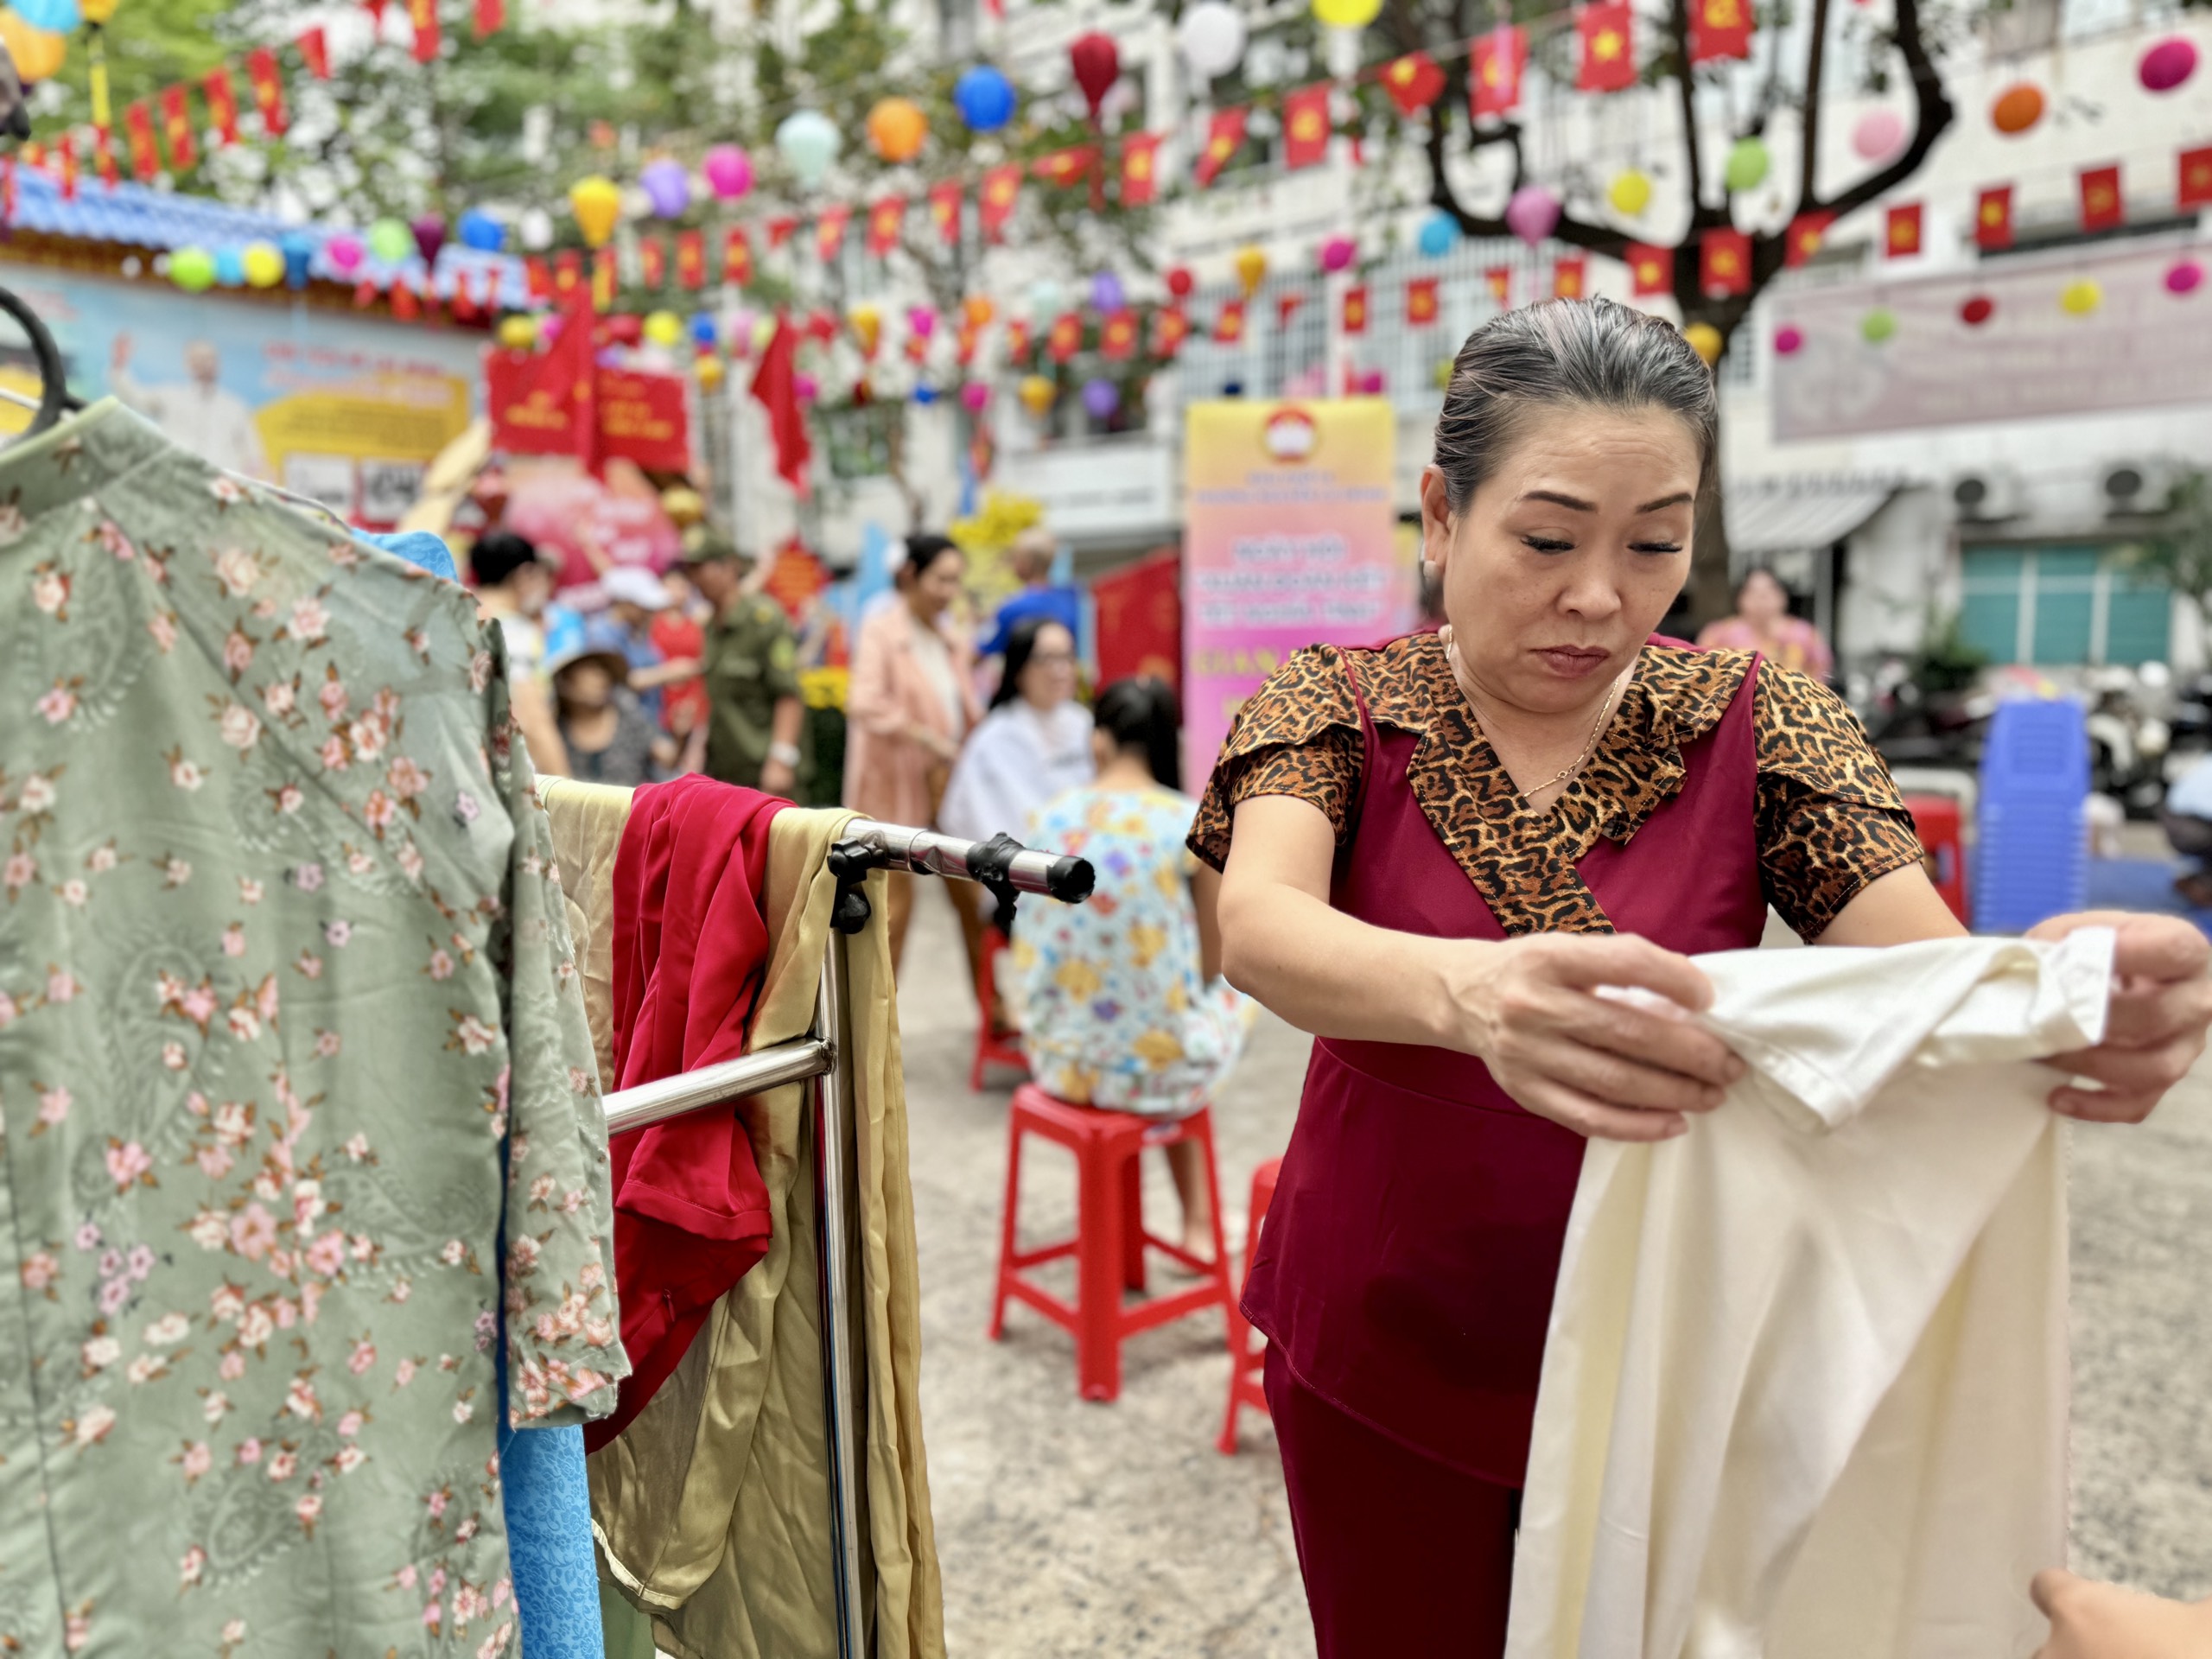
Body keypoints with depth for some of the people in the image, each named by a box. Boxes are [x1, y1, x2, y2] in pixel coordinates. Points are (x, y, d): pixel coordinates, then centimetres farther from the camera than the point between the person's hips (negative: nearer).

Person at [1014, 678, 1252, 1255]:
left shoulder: (1047, 819, -4)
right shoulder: (1194, 823, -14)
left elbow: (1043, 945, 9)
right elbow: (1212, 962, -4)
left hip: (1059, 1056, 4)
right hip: (1154, 1063, -3)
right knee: (1233, 992, 30)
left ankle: (1196, 1221, 45)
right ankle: (1197, 1222, 40)